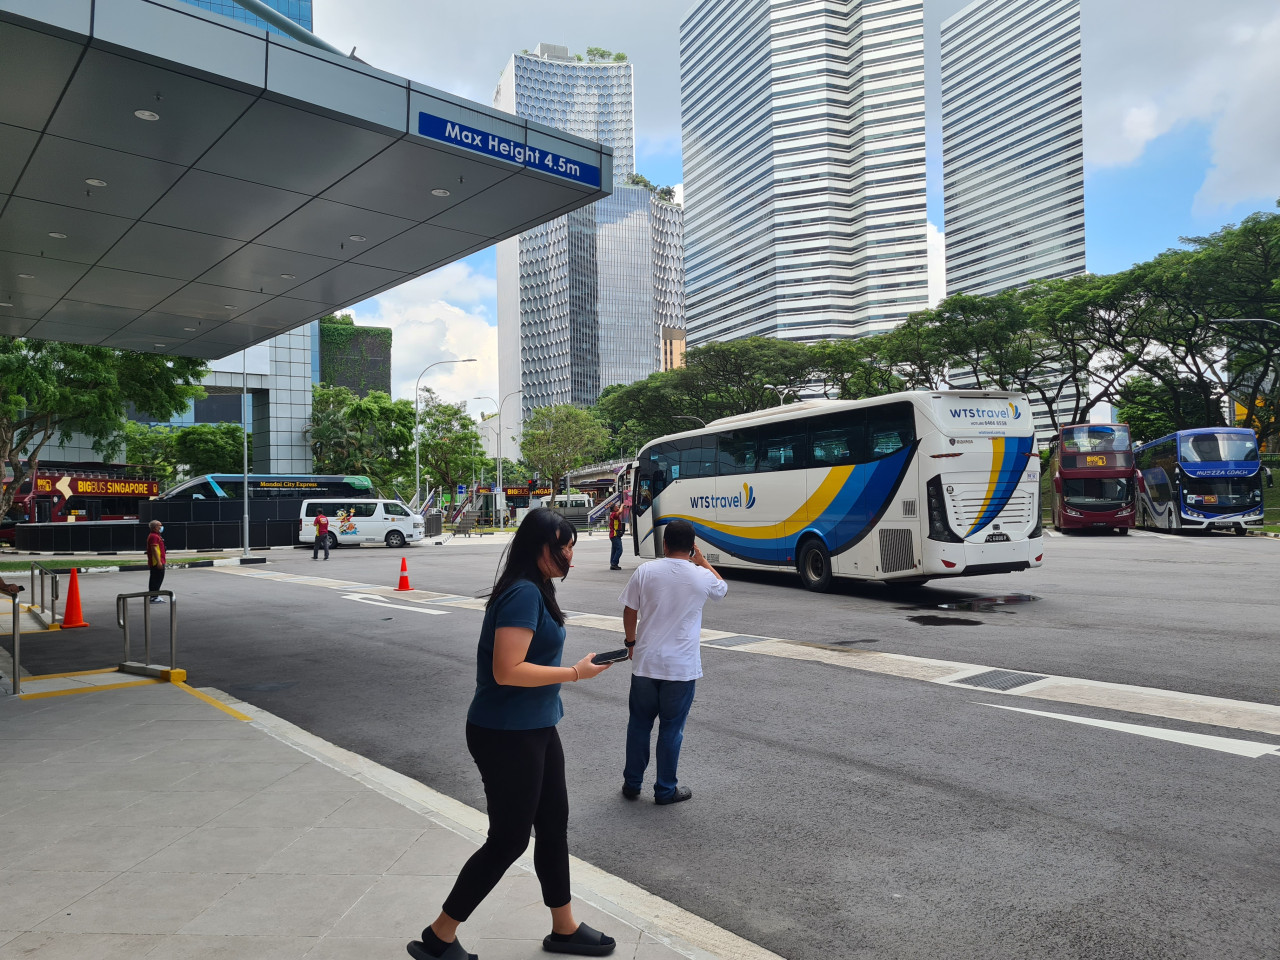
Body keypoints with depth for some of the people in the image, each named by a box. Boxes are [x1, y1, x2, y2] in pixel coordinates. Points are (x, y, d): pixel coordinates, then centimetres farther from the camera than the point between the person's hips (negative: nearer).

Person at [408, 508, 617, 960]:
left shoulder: (533, 590, 7)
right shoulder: (523, 593, -23)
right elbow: (507, 671, -28)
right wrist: (575, 673, -19)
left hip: (534, 730, 9)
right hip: (507, 736, -9)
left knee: (554, 825, 17)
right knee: (509, 839, 4)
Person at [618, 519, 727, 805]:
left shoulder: (645, 571, -7)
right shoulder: (702, 576, -8)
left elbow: (629, 613, 1)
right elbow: (723, 588, 16)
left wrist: (631, 642, 16)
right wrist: (702, 561, 20)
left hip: (645, 663, 1)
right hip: (682, 667, -1)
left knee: (639, 724, 16)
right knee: (671, 729, 10)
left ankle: (632, 784, 27)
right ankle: (665, 790, 20)